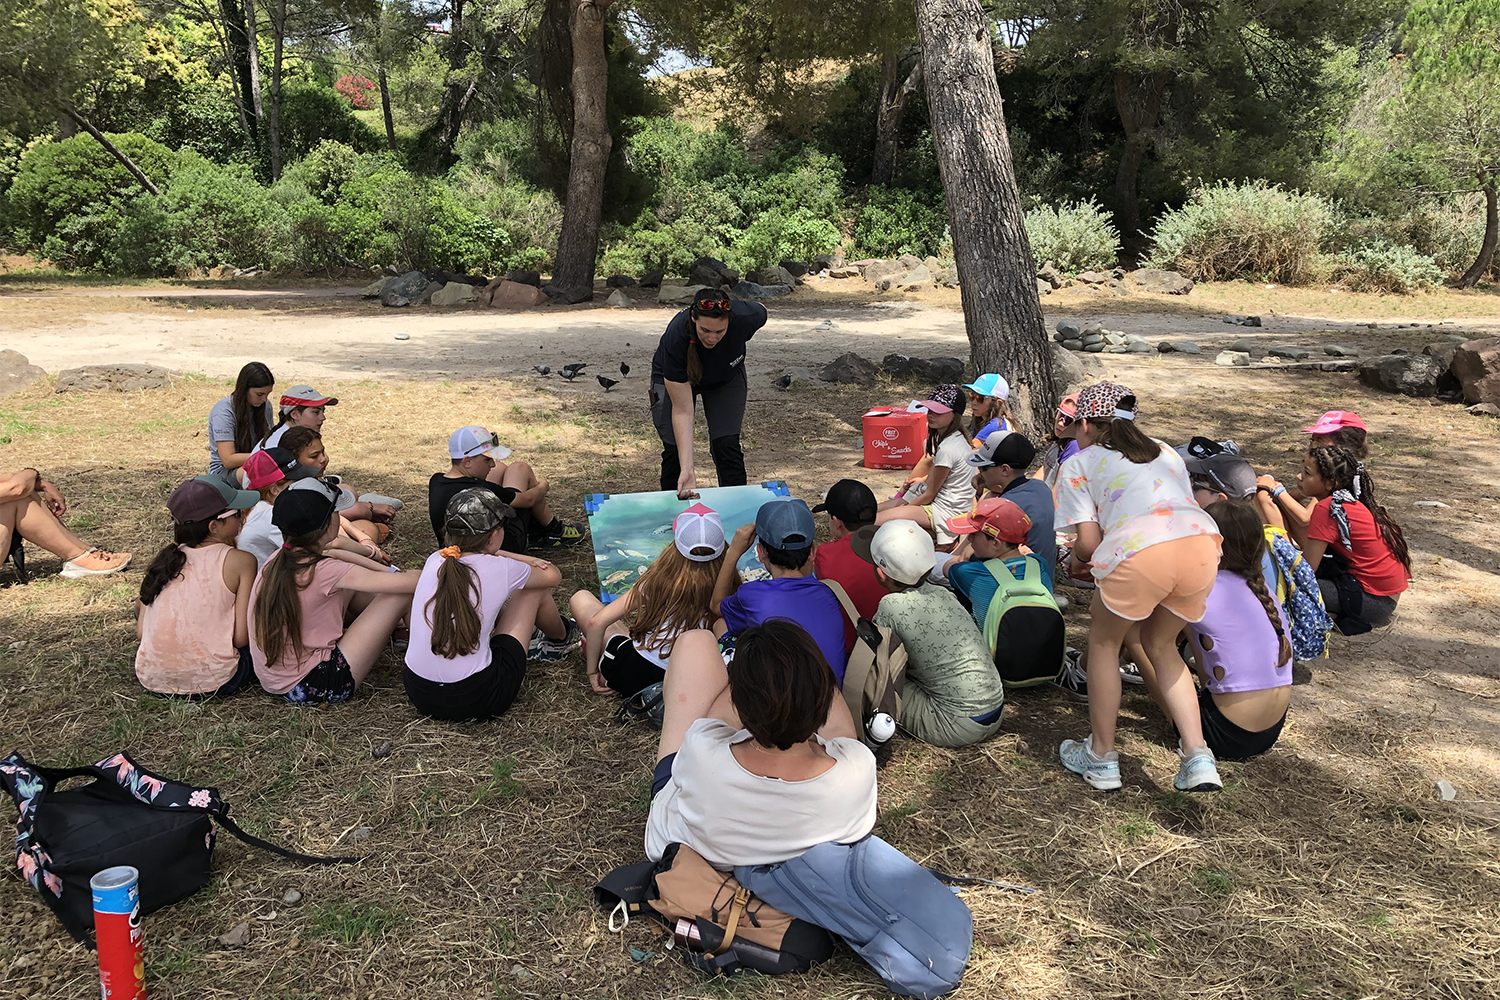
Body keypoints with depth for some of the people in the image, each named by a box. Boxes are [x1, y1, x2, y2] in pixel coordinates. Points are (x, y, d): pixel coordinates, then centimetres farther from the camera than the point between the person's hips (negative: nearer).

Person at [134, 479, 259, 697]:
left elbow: (140, 632, 4)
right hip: (212, 683, 0)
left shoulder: (164, 558, 2)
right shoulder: (241, 561, -11)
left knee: (142, 603, 27)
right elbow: (241, 638, -13)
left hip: (151, 678, 0)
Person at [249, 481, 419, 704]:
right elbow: (410, 583, -22)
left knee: (350, 586, 15)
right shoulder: (324, 572, -24)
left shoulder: (276, 561, -2)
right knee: (403, 594, -7)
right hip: (313, 688, -8)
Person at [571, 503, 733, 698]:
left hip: (634, 678, -3)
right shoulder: (727, 585, -12)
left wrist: (592, 672, 1)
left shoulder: (659, 579, -14)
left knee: (581, 599, 12)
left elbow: (597, 622, -12)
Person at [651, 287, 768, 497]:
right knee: (674, 449, -11)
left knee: (726, 445, -12)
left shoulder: (745, 317, -37)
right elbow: (682, 410, -38)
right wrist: (687, 469, -44)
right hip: (674, 379, -2)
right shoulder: (676, 338, -41)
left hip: (726, 377, 2)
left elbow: (760, 311, -8)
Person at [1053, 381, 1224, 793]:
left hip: (1142, 551, -5)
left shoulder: (1078, 464, 20)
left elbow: (1089, 542, 9)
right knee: (1160, 646, 27)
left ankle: (1101, 757, 29)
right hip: (1203, 542, 5)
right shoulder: (1165, 453, 35)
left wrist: (1077, 560, 33)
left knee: (1103, 641, 21)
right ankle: (1198, 758, 19)